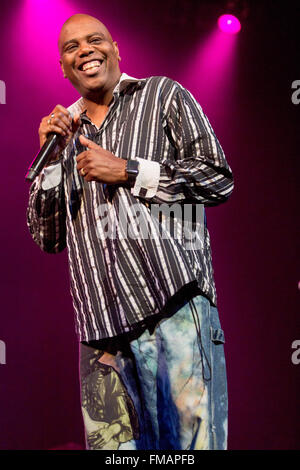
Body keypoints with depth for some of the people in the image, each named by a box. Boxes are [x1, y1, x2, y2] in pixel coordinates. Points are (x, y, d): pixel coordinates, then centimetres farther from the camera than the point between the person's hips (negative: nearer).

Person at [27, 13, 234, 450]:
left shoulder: (162, 95, 11)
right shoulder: (67, 132, 22)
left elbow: (218, 179, 1)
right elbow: (47, 239, 18)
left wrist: (125, 171, -5)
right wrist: (49, 157, 7)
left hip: (173, 304, -4)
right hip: (103, 331, 4)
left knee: (190, 440, -8)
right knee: (111, 443, 3)